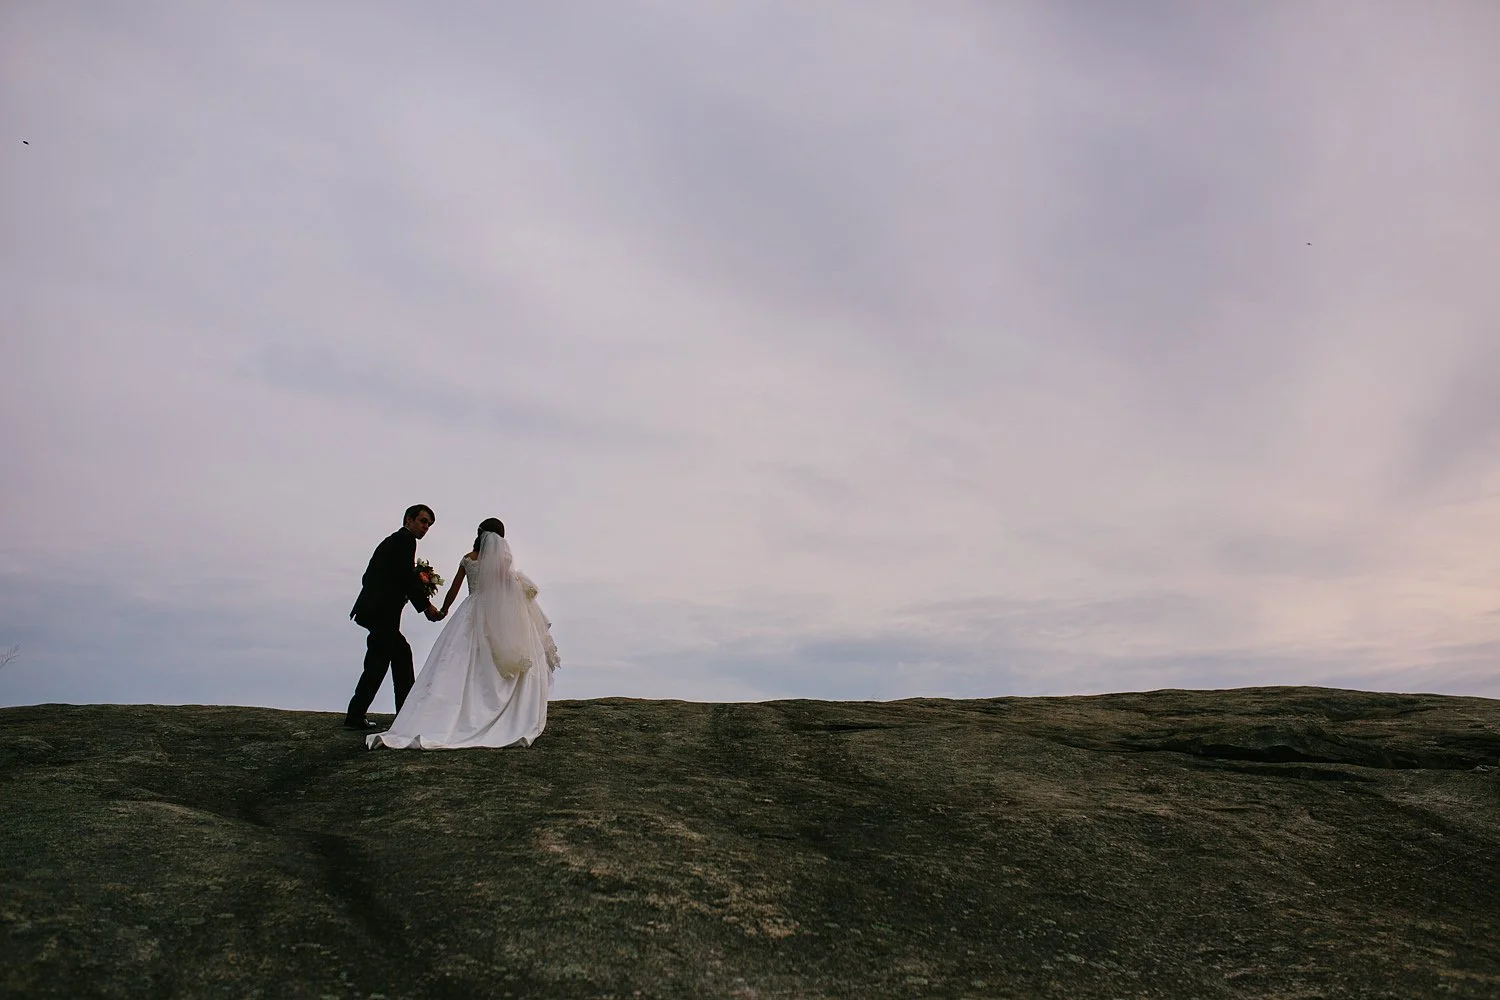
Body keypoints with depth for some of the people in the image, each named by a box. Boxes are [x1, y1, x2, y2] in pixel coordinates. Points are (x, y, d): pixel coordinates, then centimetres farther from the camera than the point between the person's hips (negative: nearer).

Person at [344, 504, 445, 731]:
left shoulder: (392, 540, 23)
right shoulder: (405, 539, -4)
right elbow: (407, 576, -16)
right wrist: (427, 606, -10)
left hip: (375, 608, 10)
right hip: (382, 611, -10)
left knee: (402, 652, 15)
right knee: (378, 662, -7)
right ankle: (355, 717, -4)